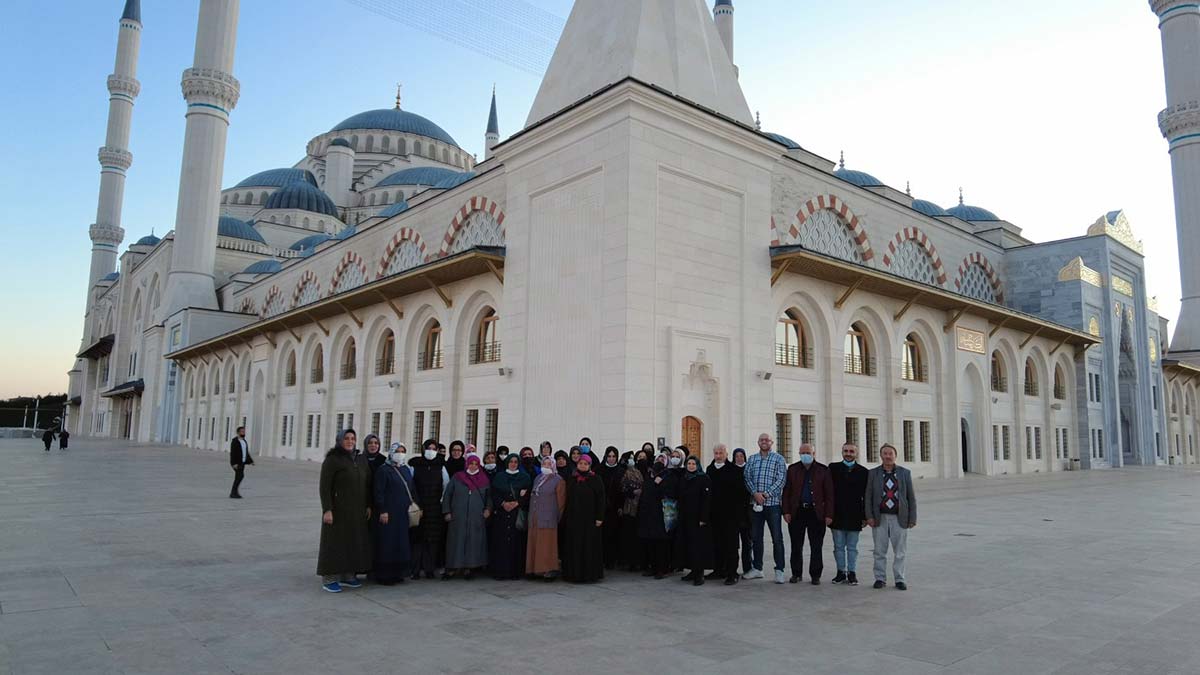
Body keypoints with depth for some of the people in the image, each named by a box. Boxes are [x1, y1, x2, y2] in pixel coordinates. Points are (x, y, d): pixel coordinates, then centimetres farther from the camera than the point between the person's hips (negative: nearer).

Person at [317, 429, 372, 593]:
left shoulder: (361, 460, 8)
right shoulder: (332, 460, -8)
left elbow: (367, 485, 12)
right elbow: (324, 486, -12)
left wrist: (368, 506, 7)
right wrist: (327, 509, -19)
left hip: (357, 510, 6)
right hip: (338, 509, -6)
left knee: (353, 541, 9)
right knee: (335, 541, -1)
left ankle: (348, 575, 19)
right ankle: (329, 578, 8)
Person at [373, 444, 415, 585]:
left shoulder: (406, 470, 14)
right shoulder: (383, 470, -5)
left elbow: (412, 489, 19)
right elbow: (378, 492, -10)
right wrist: (382, 511, -15)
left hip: (405, 514, 6)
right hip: (389, 514, -6)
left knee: (402, 543, 7)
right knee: (388, 543, -3)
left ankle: (398, 572, 16)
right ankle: (384, 575, 5)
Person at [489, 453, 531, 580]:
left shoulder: (525, 477, 9)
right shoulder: (499, 477, 11)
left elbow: (528, 494, 2)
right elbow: (494, 494, 5)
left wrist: (517, 503, -11)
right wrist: (503, 503, -10)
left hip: (518, 514, -1)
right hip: (501, 514, 1)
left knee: (517, 541, -3)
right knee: (500, 542, -3)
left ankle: (516, 571, 1)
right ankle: (500, 571, 1)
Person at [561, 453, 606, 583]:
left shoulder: (595, 479, -2)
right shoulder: (571, 480, 10)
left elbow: (600, 499, -6)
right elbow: (567, 500, 12)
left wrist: (599, 517, -13)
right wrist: (565, 518, 7)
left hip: (589, 519, -4)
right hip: (574, 519, 4)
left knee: (589, 546, -1)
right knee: (574, 546, 6)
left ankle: (589, 574, 6)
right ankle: (575, 573, 13)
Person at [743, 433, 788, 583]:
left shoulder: (778, 459, 1)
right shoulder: (751, 459, 12)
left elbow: (781, 479, -8)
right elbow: (747, 478, 5)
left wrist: (767, 494, -15)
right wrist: (755, 493, -11)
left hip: (773, 503, -4)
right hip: (756, 504, 4)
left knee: (777, 538, -1)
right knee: (756, 537, 11)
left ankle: (779, 570, 6)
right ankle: (757, 568, 21)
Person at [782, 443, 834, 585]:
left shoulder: (823, 470, 3)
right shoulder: (792, 469, 7)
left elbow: (829, 494, 1)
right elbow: (786, 491, 6)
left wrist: (828, 514, -6)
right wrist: (786, 511, -2)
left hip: (816, 513, -1)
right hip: (796, 513, 1)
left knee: (816, 547, 4)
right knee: (796, 546, 8)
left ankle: (815, 575, 14)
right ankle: (796, 574, 19)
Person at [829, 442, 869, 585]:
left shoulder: (863, 471, 3)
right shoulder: (833, 468, 3)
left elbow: (866, 496, 4)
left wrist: (865, 516, -1)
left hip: (854, 516, 0)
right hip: (837, 514, 0)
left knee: (852, 547, 7)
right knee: (839, 546, 7)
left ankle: (851, 573, 16)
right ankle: (841, 572, 17)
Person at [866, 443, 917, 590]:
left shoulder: (905, 473, 4)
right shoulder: (873, 473, 3)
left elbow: (911, 497, 5)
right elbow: (868, 496, 3)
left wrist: (912, 518, 0)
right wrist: (869, 516, -5)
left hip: (899, 518, 0)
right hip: (880, 518, 0)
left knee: (900, 552, 5)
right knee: (880, 551, 6)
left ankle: (899, 579, 16)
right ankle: (880, 578, 15)